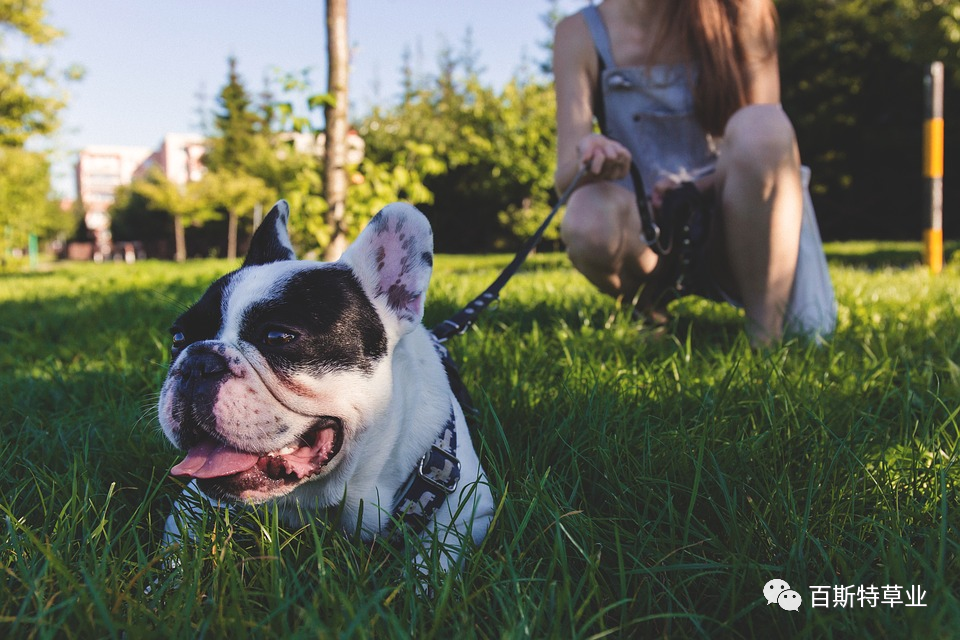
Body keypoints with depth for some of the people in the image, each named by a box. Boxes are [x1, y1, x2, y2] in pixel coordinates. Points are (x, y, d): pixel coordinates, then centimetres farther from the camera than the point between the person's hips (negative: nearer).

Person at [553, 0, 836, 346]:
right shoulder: (580, 33, -4)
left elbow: (764, 140, -7)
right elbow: (566, 176, -11)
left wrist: (699, 186, -27)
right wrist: (588, 163, -35)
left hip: (730, 217, 1)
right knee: (589, 221, -35)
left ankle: (766, 334, -10)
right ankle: (650, 314, -2)